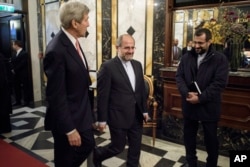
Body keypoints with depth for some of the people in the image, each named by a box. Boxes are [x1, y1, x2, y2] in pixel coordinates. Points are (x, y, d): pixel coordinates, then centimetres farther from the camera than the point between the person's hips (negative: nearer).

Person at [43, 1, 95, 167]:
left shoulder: (73, 41, 2)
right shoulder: (57, 50, -26)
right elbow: (56, 95, -24)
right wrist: (69, 129, -20)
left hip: (81, 114, 9)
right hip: (66, 118, -8)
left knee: (88, 145, 23)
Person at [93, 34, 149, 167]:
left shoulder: (137, 65, 7)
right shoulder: (108, 67, -14)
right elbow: (102, 95, -13)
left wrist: (144, 110, 12)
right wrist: (102, 119, -11)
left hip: (136, 115, 6)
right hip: (118, 116, -6)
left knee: (136, 147, 15)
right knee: (118, 147, 9)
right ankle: (96, 155, 38)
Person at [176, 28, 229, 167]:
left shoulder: (220, 59, -8)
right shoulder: (186, 57, 4)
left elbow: (220, 83, -15)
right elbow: (179, 77, 0)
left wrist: (200, 98, -20)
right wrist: (186, 93, -17)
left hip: (209, 107, -3)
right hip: (189, 105, 4)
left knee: (211, 139, 14)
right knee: (189, 136, 17)